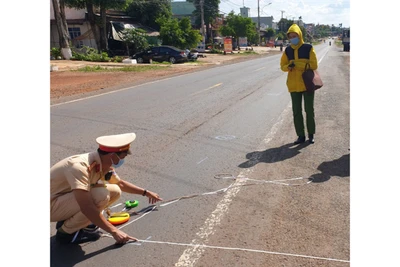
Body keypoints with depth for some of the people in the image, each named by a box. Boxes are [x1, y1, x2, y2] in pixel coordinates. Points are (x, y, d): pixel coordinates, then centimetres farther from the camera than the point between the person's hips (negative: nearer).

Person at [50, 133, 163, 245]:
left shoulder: (104, 164, -4)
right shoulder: (80, 166, -32)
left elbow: (120, 183, 17)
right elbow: (87, 208, -38)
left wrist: (145, 192, 23)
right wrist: (114, 231, -33)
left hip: (66, 199, 9)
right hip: (52, 205, -9)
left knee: (115, 191, -1)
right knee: (101, 196, -29)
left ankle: (67, 220, 8)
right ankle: (66, 232, -7)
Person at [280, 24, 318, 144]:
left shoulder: (308, 48, -6)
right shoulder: (287, 50, 4)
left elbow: (314, 65, -11)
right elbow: (283, 66, 6)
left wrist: (297, 64, -19)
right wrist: (289, 66, -17)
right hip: (294, 85, 3)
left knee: (309, 110, 5)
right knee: (296, 111, 6)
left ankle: (311, 135, 20)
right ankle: (301, 135, 17)